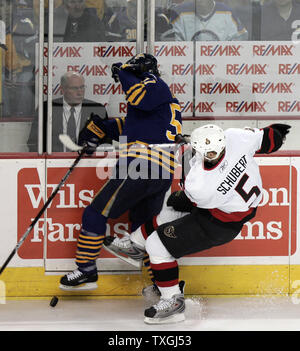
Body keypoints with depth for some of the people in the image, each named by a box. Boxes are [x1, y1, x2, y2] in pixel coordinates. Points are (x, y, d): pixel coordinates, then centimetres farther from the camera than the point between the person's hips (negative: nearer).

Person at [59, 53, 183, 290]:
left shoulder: (156, 84, 2)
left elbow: (142, 99, -22)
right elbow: (129, 127, 32)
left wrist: (124, 74, -8)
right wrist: (100, 127, 23)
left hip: (141, 164, -10)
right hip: (163, 175, 10)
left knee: (97, 212, -1)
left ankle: (86, 271, 1)